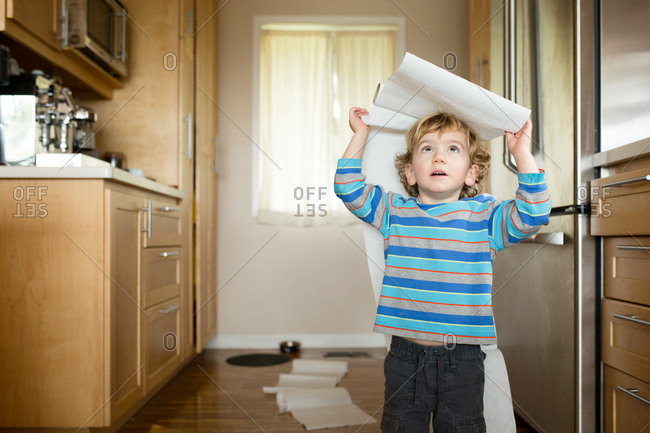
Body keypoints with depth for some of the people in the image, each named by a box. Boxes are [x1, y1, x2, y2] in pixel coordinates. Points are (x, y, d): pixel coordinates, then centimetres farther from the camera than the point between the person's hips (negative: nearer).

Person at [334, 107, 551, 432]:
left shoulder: (484, 215, 1)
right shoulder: (394, 211, 4)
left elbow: (533, 214, -10)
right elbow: (349, 188, 5)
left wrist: (522, 152, -13)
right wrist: (360, 135, 5)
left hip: (462, 360, -1)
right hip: (405, 356, 1)